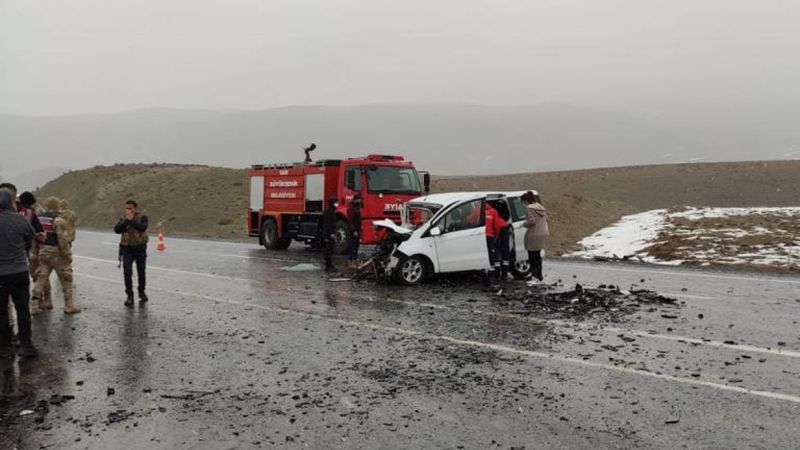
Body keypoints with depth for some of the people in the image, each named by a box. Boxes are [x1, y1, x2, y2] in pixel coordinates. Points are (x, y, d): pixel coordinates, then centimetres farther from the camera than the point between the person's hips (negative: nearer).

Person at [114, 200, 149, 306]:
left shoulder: (142, 218, -6)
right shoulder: (123, 219, 1)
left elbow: (142, 228, -24)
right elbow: (117, 230, -15)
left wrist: (132, 220, -27)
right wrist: (126, 220, -24)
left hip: (140, 248, -1)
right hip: (127, 249, 1)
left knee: (141, 272, 11)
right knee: (127, 273, -8)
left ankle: (141, 292, 31)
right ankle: (129, 296, 0)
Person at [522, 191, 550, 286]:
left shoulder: (529, 208, -14)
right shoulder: (540, 207, 12)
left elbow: (532, 221, -22)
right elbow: (546, 219, 13)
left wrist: (525, 224, -5)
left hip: (534, 236, -9)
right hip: (544, 233, 9)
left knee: (533, 257, -1)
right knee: (537, 256, 20)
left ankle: (536, 277, -2)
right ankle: (539, 276, 28)